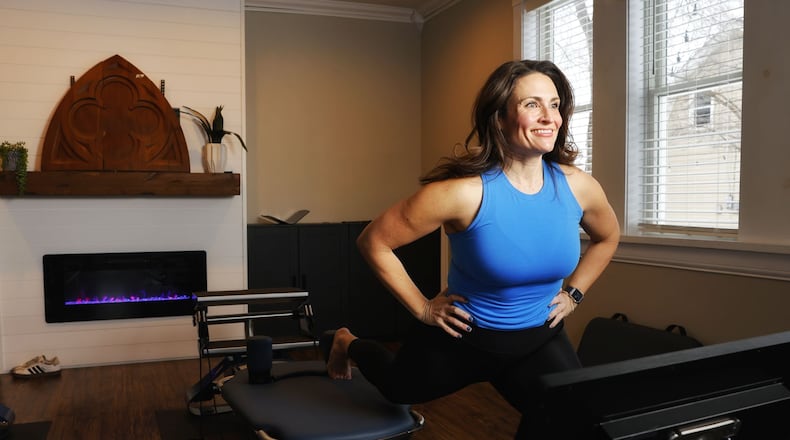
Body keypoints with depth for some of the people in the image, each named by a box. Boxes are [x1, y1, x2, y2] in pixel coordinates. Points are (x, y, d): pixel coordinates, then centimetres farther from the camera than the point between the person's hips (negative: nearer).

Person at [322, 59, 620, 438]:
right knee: (398, 389, 23)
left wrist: (572, 293, 4)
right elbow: (374, 242, -20)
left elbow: (607, 237, 11)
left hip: (539, 338, 3)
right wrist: (422, 308, -14)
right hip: (462, 336, -3)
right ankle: (346, 344, 56)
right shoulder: (464, 192, -29)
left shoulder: (578, 187, -15)